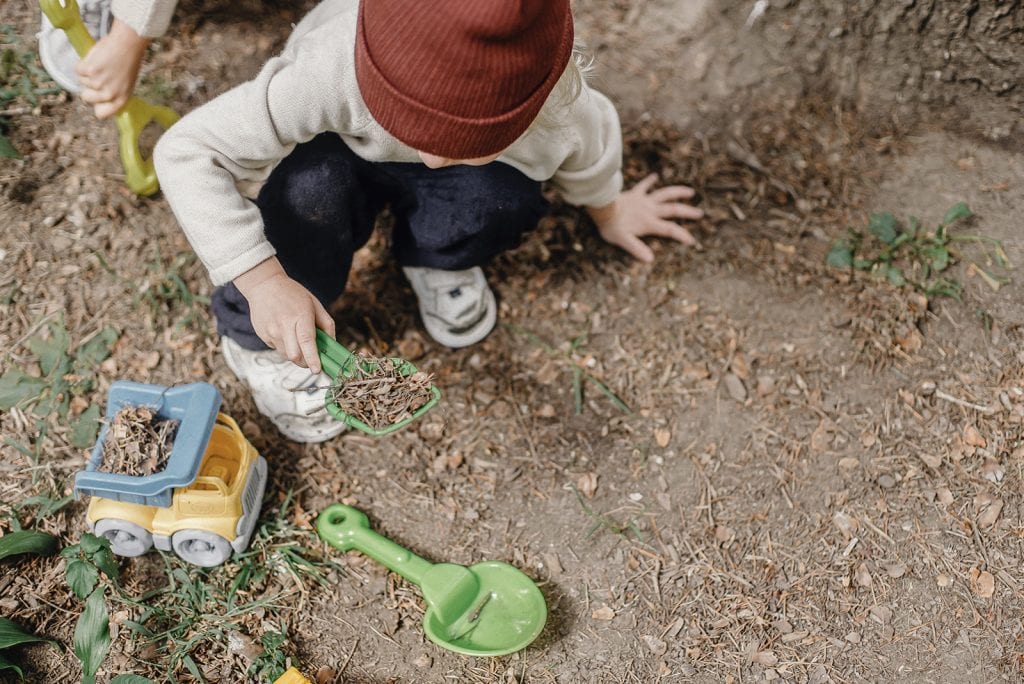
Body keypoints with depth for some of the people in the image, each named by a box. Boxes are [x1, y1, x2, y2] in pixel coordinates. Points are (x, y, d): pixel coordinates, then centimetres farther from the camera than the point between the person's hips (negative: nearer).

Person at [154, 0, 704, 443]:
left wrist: (607, 210, 11)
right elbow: (185, 152, -39)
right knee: (311, 190, -37)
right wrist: (263, 281, -47)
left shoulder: (557, 102, -36)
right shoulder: (332, 73, -45)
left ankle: (436, 263, 2)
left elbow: (588, 144, -10)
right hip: (331, 156, -1)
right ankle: (259, 340, -9)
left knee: (503, 197, -33)